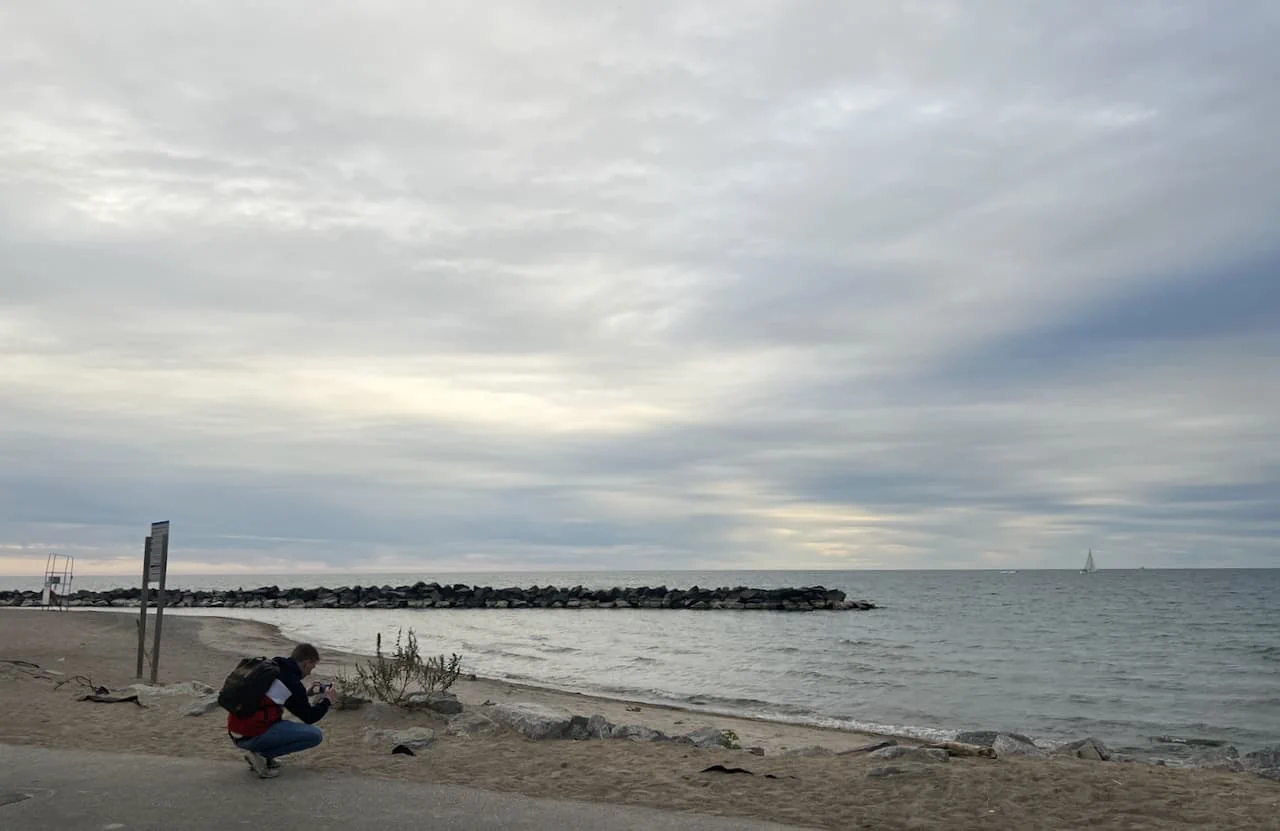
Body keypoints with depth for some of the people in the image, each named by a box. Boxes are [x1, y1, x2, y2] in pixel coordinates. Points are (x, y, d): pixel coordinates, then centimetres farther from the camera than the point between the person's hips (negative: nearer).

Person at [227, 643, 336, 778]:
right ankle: (261, 755, -5)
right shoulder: (292, 683, -11)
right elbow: (309, 717, 0)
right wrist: (327, 700, 16)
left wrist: (308, 693, 32)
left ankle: (262, 754, 15)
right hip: (254, 736, -9)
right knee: (315, 735, -5)